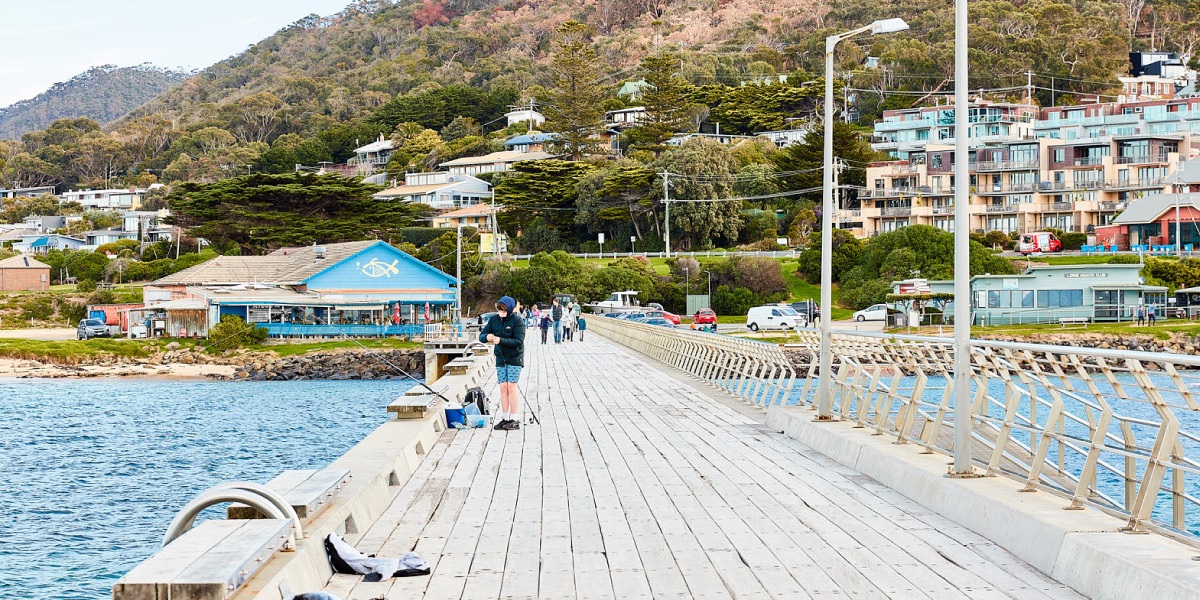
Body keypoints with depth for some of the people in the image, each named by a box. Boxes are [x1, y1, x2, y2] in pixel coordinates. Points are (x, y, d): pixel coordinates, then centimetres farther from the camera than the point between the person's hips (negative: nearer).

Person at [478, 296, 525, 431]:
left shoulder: (517, 320, -13)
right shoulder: (494, 319, 2)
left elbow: (519, 341, -20)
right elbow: (481, 336, 3)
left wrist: (500, 340, -28)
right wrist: (487, 337, -22)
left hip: (515, 358, -5)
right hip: (500, 358, 5)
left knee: (511, 386, -7)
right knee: (503, 387, 4)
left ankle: (514, 420, -3)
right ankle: (505, 418, 9)